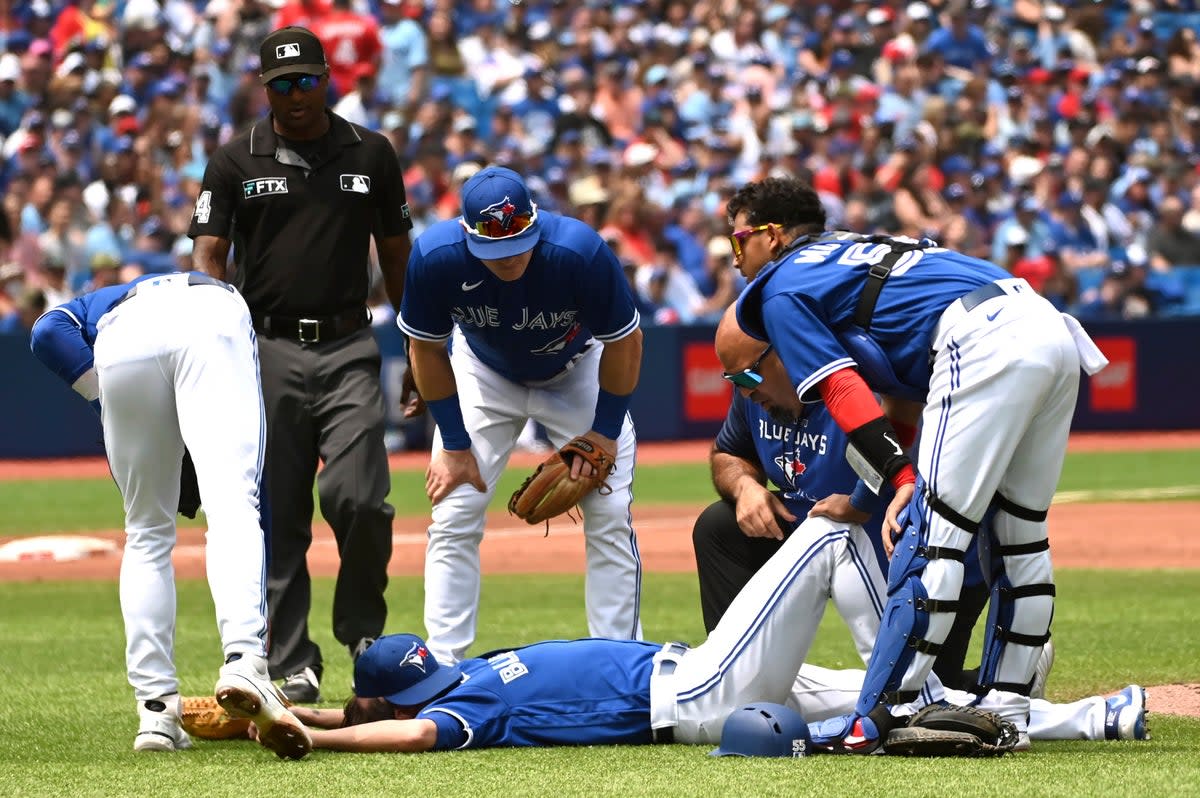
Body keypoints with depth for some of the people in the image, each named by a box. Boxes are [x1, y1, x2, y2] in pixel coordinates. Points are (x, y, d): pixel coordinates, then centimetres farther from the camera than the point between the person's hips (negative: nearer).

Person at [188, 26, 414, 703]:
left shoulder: (371, 154, 10)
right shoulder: (237, 160, 6)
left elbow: (396, 253, 17)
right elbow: (209, 255, 0)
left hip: (350, 349, 0)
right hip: (270, 352, 0)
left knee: (359, 500, -15)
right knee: (278, 518, 1)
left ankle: (363, 630, 10)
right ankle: (293, 665, 8)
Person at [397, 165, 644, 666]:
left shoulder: (581, 253, -37)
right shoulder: (435, 258, -33)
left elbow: (624, 342, -20)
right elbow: (427, 350, -15)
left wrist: (605, 431, -15)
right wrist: (454, 445, -13)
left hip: (577, 373, -1)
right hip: (484, 374, 1)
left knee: (610, 516, -8)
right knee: (454, 517, -7)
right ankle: (442, 667, -1)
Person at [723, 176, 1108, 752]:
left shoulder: (782, 288, 11)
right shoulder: (860, 253, 36)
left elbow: (844, 392, -2)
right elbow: (907, 397, 31)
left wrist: (900, 479, -9)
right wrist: (865, 493, 27)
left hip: (985, 343, -9)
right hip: (1055, 331, 9)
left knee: (933, 530, -9)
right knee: (1020, 535, 13)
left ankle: (875, 720, -10)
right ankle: (1005, 713, 16)